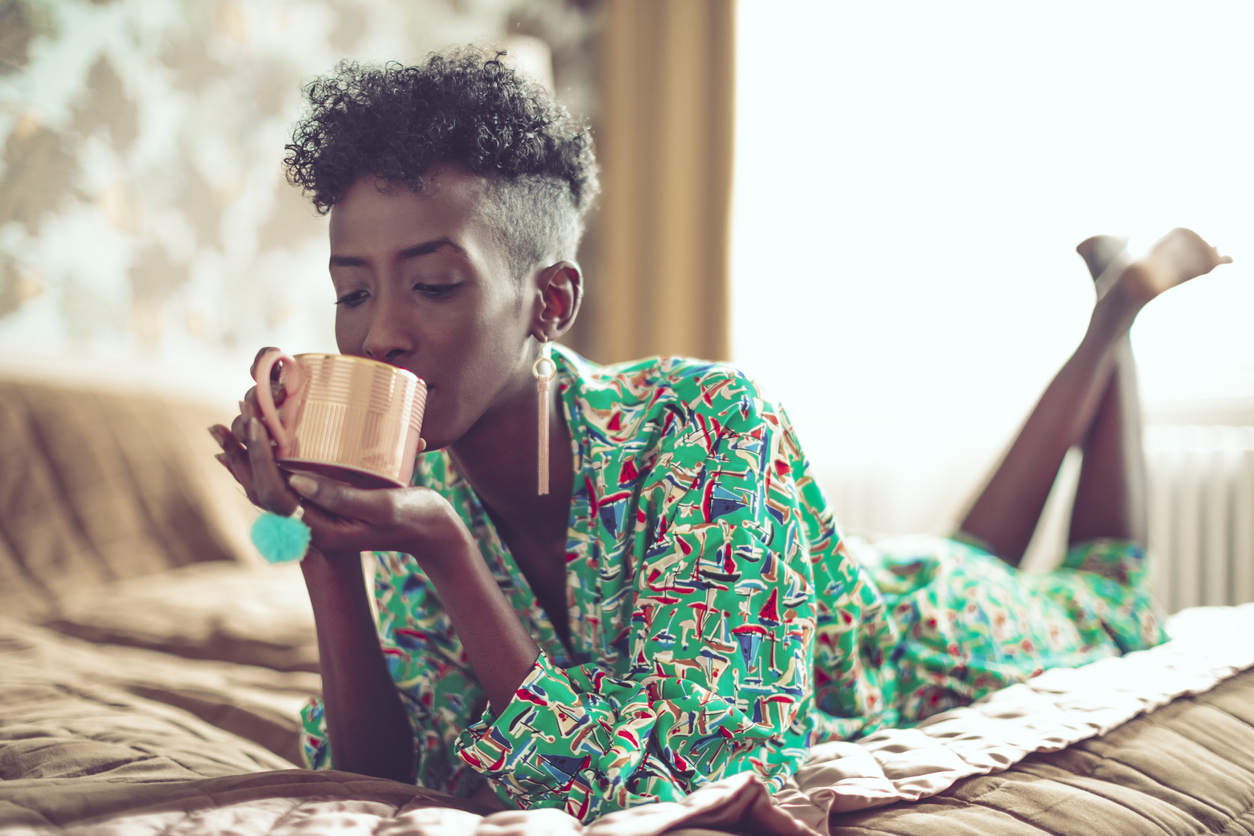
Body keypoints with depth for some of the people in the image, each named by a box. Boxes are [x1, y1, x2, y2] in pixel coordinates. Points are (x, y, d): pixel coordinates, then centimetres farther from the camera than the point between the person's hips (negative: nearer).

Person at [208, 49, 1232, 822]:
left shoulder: (708, 424, -44)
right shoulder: (417, 479, -26)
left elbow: (633, 789, -44)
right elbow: (379, 773, -24)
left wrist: (439, 551, -52)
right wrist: (326, 544, -39)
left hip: (932, 645, -4)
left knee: (1111, 609, 30)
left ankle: (1121, 299, 44)